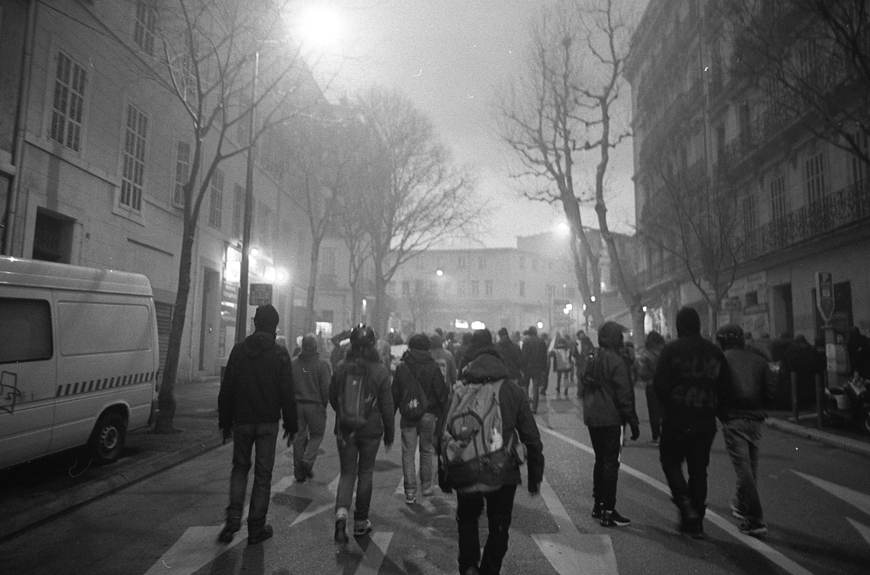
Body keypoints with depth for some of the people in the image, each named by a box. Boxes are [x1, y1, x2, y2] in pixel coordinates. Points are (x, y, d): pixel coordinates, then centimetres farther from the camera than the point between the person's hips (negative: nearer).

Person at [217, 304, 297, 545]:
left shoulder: (239, 349, 0)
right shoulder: (279, 354, -7)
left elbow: (226, 389, 3)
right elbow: (287, 394, -7)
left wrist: (225, 422, 11)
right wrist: (291, 425, 2)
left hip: (241, 421, 2)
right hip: (268, 423, -2)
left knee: (240, 467, 20)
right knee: (263, 473, 7)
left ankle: (233, 517, 8)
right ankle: (256, 527, 13)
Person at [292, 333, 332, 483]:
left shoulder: (293, 363, 1)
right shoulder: (322, 364, -9)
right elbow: (326, 387, -11)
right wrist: (324, 404, 3)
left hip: (297, 405, 3)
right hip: (315, 405, -3)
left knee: (299, 437, 11)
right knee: (317, 434, 14)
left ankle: (299, 471, 15)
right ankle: (308, 459, -6)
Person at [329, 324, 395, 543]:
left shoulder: (341, 367, -5)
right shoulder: (380, 370, -11)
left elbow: (332, 398, 6)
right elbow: (387, 405, -7)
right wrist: (389, 432, 5)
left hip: (345, 429, 2)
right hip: (371, 430, -1)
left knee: (347, 472, 12)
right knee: (365, 473, 13)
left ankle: (341, 512, -11)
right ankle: (360, 521, 22)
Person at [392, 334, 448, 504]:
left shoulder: (401, 367, -2)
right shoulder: (433, 367, -5)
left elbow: (395, 393, 3)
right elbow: (441, 392, -4)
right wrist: (442, 413, 5)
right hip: (428, 415, 0)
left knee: (408, 453, 5)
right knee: (427, 451, 16)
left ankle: (410, 492, 2)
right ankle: (426, 486, 26)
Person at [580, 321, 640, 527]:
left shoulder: (592, 361, 9)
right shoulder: (616, 362, -14)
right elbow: (624, 395, -16)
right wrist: (633, 421, -11)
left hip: (592, 419, 8)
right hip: (610, 419, -8)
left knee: (600, 460, 18)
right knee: (611, 463, -1)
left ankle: (598, 505, 27)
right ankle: (608, 512, 3)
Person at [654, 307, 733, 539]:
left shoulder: (672, 349, -7)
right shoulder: (715, 352, 6)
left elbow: (659, 383, -13)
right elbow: (726, 387, 5)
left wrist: (668, 405, 2)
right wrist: (716, 410, 15)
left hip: (677, 419, -4)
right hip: (706, 421, 4)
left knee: (671, 461, 13)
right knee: (698, 469, 14)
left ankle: (686, 505, -5)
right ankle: (695, 521, 20)